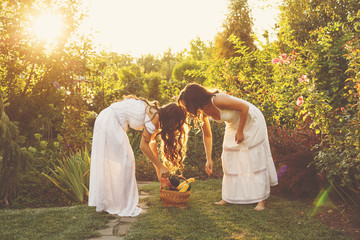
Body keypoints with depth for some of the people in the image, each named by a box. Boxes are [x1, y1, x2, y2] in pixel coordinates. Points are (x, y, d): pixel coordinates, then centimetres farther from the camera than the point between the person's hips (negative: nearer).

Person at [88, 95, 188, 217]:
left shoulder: (155, 116, 11)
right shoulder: (154, 116, -16)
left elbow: (152, 145, 19)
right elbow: (143, 146, -15)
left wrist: (159, 172, 22)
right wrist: (161, 167, -7)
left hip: (103, 120, 10)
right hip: (109, 122, -10)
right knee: (126, 161, -5)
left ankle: (104, 201, 29)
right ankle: (126, 206, 2)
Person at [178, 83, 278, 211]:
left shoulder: (217, 100, -35)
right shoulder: (202, 113, -11)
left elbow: (245, 107, -27)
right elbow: (207, 135, 2)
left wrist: (240, 131, -21)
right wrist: (209, 159, 3)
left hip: (251, 120, -7)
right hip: (234, 124, 7)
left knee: (254, 160, -5)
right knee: (230, 161, 6)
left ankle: (261, 200, 1)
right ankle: (230, 197, 14)